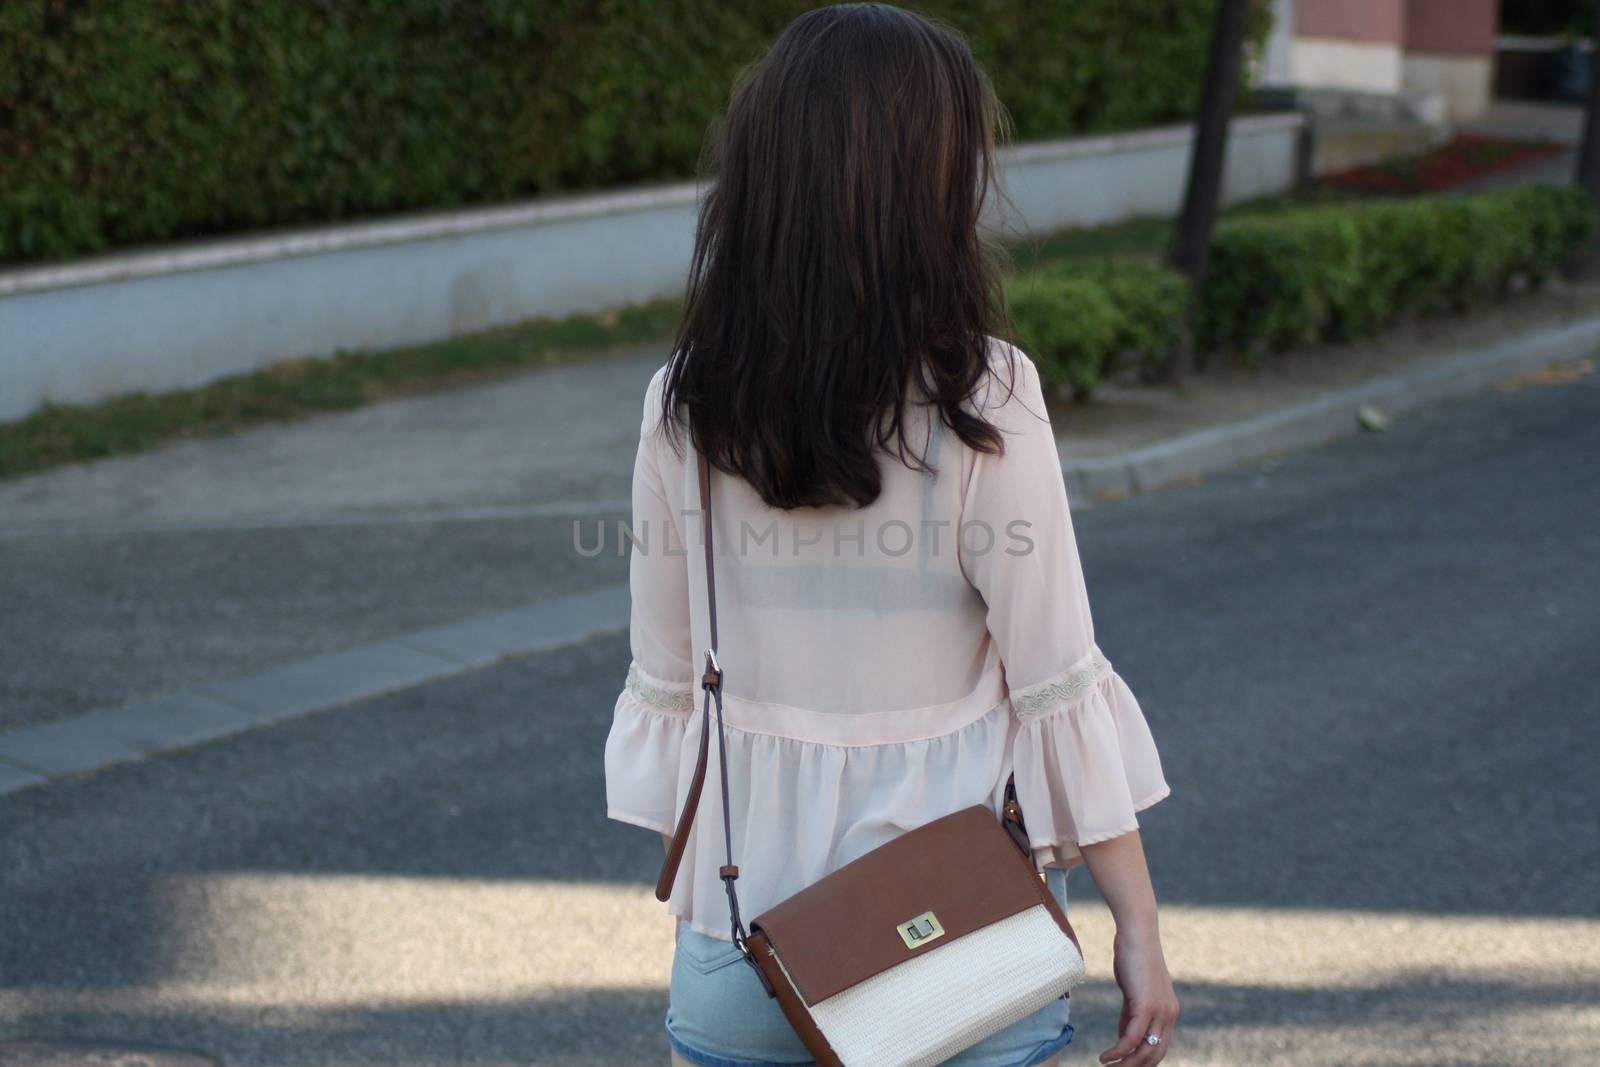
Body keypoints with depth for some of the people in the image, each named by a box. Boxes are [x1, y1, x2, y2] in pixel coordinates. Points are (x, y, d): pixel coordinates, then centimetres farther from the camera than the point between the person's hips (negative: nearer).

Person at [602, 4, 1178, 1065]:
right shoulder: (983, 401, -15)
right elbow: (1056, 688, -12)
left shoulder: (685, 406, -5)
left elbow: (668, 682, 3)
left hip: (747, 910, 3)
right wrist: (1140, 928, -3)